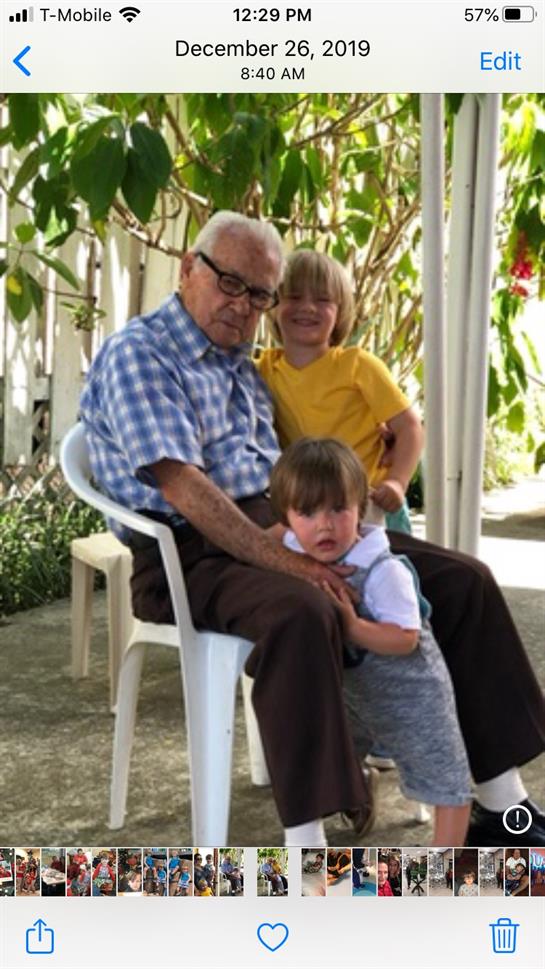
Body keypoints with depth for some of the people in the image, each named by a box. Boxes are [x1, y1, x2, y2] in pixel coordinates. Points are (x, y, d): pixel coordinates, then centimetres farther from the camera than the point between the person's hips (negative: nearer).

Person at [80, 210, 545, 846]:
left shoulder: (238, 361, 21)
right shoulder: (138, 355, -7)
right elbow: (182, 488, -20)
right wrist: (284, 560, -27)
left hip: (281, 530, 9)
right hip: (194, 552, -8)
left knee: (462, 580, -3)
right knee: (299, 612, -41)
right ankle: (307, 847, -37)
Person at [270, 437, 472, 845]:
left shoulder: (383, 571, -29)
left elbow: (406, 639, -31)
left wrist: (353, 625, -40)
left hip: (407, 690, -5)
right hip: (346, 691, 6)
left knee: (445, 777, 2)